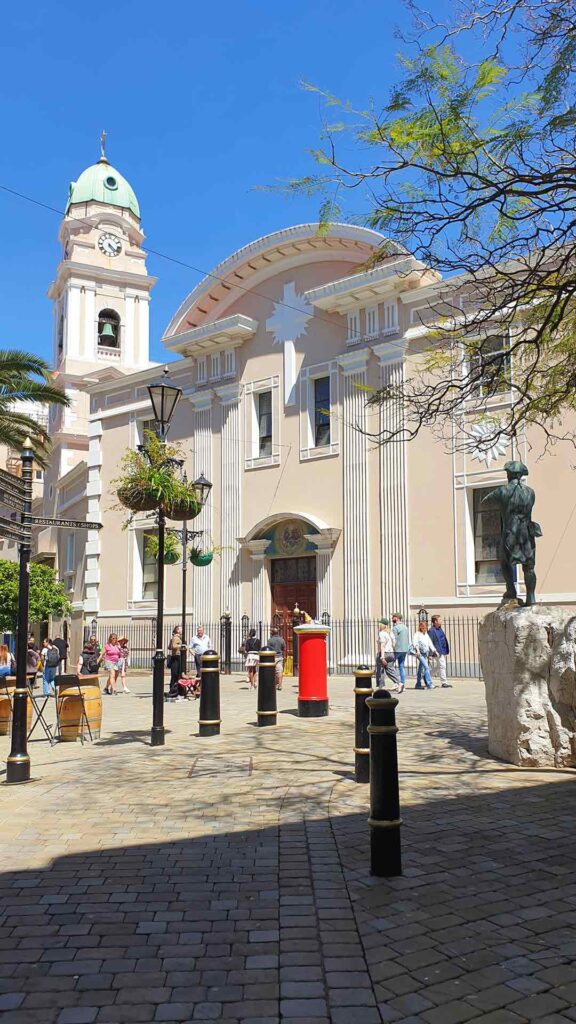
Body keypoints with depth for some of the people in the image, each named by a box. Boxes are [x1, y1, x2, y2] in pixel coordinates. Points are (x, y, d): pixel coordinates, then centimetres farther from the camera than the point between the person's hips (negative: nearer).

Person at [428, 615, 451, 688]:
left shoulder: (440, 629, 14)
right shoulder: (431, 630, -14)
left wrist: (447, 651, 20)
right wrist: (434, 651, -19)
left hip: (444, 651, 9)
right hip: (439, 652, -9)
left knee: (440, 667, 16)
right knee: (442, 666, -6)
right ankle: (444, 682, 0)